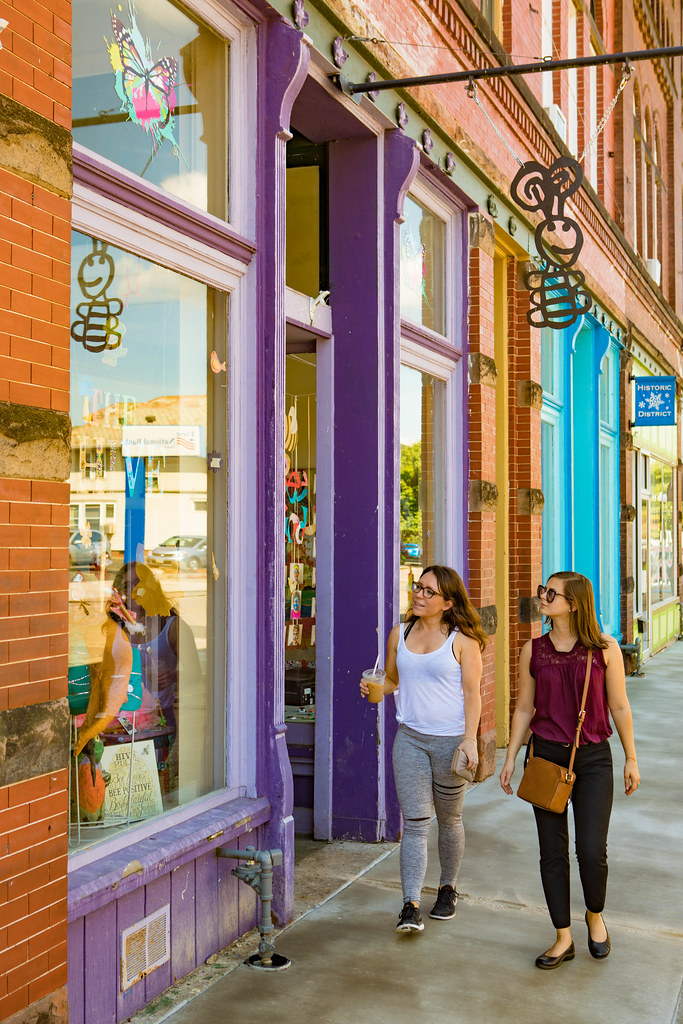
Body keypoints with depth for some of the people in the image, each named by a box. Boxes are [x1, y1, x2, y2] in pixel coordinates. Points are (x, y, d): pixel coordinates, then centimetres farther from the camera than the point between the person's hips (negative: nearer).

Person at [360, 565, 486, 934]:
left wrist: (470, 739, -16)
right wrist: (373, 687, -4)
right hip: (410, 737, 3)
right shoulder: (399, 634, 8)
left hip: (451, 739, -3)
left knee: (449, 820, 13)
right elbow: (391, 679, 19)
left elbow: (472, 693, -7)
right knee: (414, 822, -4)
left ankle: (447, 888, 34)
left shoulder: (462, 640, -5)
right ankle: (411, 907, -6)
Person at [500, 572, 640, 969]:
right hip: (547, 757, 2)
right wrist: (511, 758, 5)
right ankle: (564, 939, 20)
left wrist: (631, 759, 4)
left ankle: (595, 916, 29)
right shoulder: (534, 650, 1)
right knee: (553, 852, 5)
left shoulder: (605, 648, -5)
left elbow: (620, 707, 1)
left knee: (592, 851, -3)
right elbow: (524, 708, 7)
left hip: (593, 758, -2)